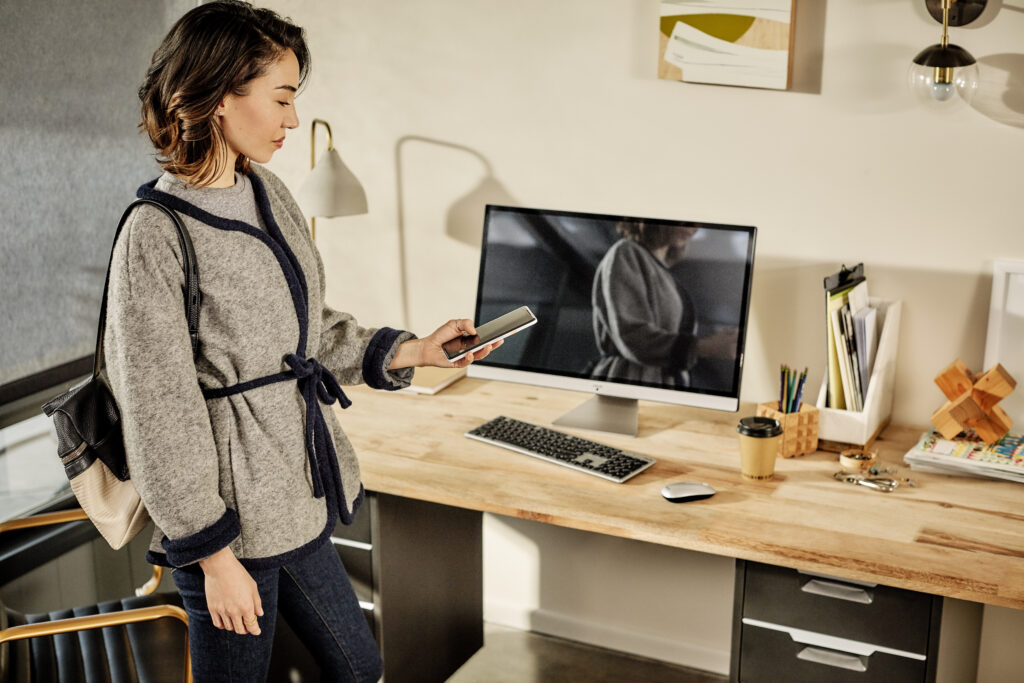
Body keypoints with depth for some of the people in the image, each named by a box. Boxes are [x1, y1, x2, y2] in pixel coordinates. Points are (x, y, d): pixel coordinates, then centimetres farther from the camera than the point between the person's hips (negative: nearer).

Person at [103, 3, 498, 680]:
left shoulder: (269, 193, 6)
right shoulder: (155, 235, -19)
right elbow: (159, 416, -17)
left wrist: (411, 350, 5)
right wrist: (214, 553, -14)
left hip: (298, 492, 8)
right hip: (232, 517, -8)